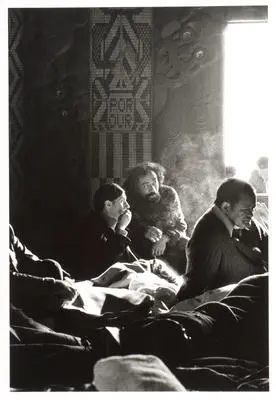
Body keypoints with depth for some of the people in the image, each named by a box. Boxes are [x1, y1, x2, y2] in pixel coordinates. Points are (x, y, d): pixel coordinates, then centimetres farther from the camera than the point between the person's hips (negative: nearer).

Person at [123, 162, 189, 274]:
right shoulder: (129, 200, -6)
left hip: (172, 241, 2)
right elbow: (129, 229, -7)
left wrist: (164, 238, -20)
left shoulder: (169, 194, -1)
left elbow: (180, 224, -1)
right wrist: (144, 231, -29)